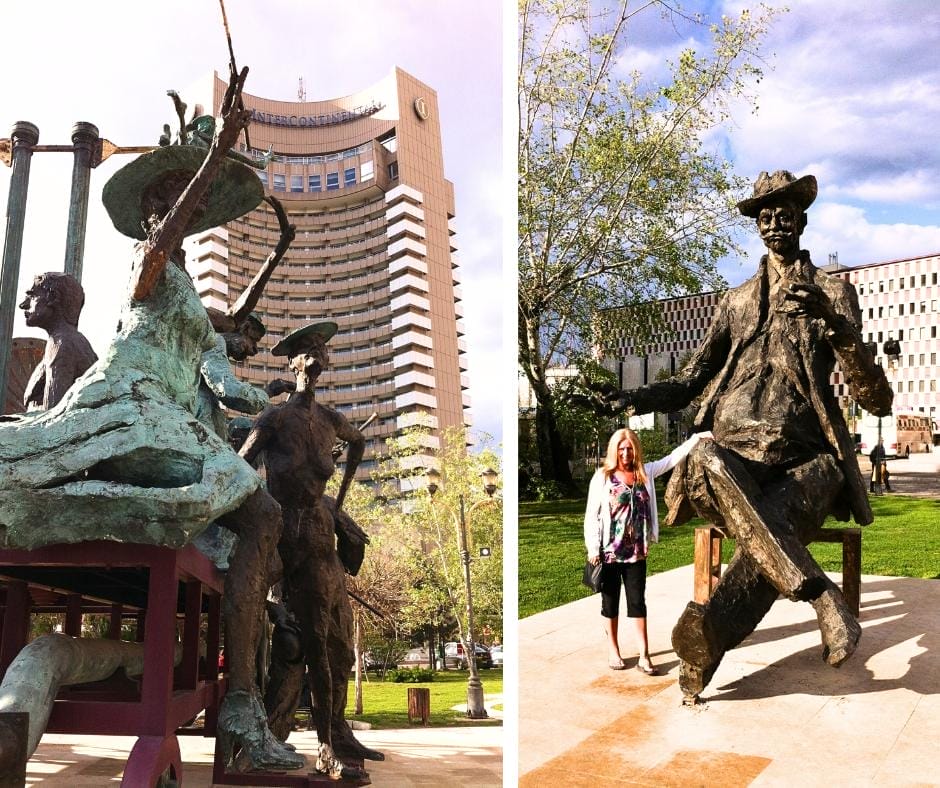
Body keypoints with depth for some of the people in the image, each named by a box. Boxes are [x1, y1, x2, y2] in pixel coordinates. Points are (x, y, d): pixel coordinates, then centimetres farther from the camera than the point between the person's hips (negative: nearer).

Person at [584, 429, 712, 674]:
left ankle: (643, 657, 7)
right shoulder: (602, 476, -7)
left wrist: (696, 438, 3)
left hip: (637, 551, 3)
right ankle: (613, 651, 23)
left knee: (637, 602, 5)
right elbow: (591, 514, -7)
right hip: (609, 551, -3)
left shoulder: (645, 473, 5)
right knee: (611, 601, 9)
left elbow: (672, 459, 10)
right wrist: (593, 548, -11)